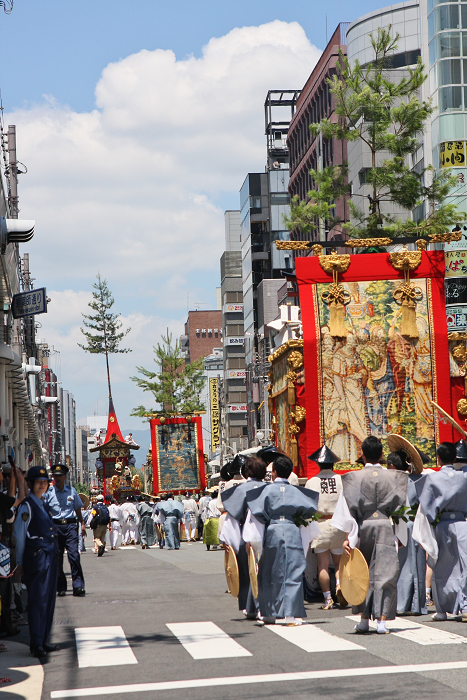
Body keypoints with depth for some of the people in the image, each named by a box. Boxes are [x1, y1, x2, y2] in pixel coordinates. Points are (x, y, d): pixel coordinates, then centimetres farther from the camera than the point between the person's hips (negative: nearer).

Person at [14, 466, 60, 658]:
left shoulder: (43, 504, 16)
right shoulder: (27, 506, -8)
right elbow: (19, 535, -8)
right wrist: (20, 561, -6)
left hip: (50, 556, 8)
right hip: (36, 556, -8)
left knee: (49, 599, 10)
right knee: (38, 600, -6)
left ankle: (43, 641, 18)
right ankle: (36, 644, -1)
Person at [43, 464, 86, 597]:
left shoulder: (71, 491, 10)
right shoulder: (48, 492, 5)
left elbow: (77, 509, 19)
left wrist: (82, 524, 13)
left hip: (70, 525, 0)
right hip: (55, 525, 0)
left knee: (74, 555, -10)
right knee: (57, 557, 2)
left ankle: (78, 586, -10)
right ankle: (61, 587, 10)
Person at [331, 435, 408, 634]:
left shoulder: (354, 478, -3)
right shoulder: (393, 477, 1)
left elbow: (349, 508, -6)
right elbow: (401, 507, 5)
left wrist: (348, 536, -4)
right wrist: (402, 536, 13)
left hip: (363, 527, 0)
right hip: (385, 527, 0)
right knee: (385, 573, 2)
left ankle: (364, 620, 15)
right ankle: (381, 620, -5)